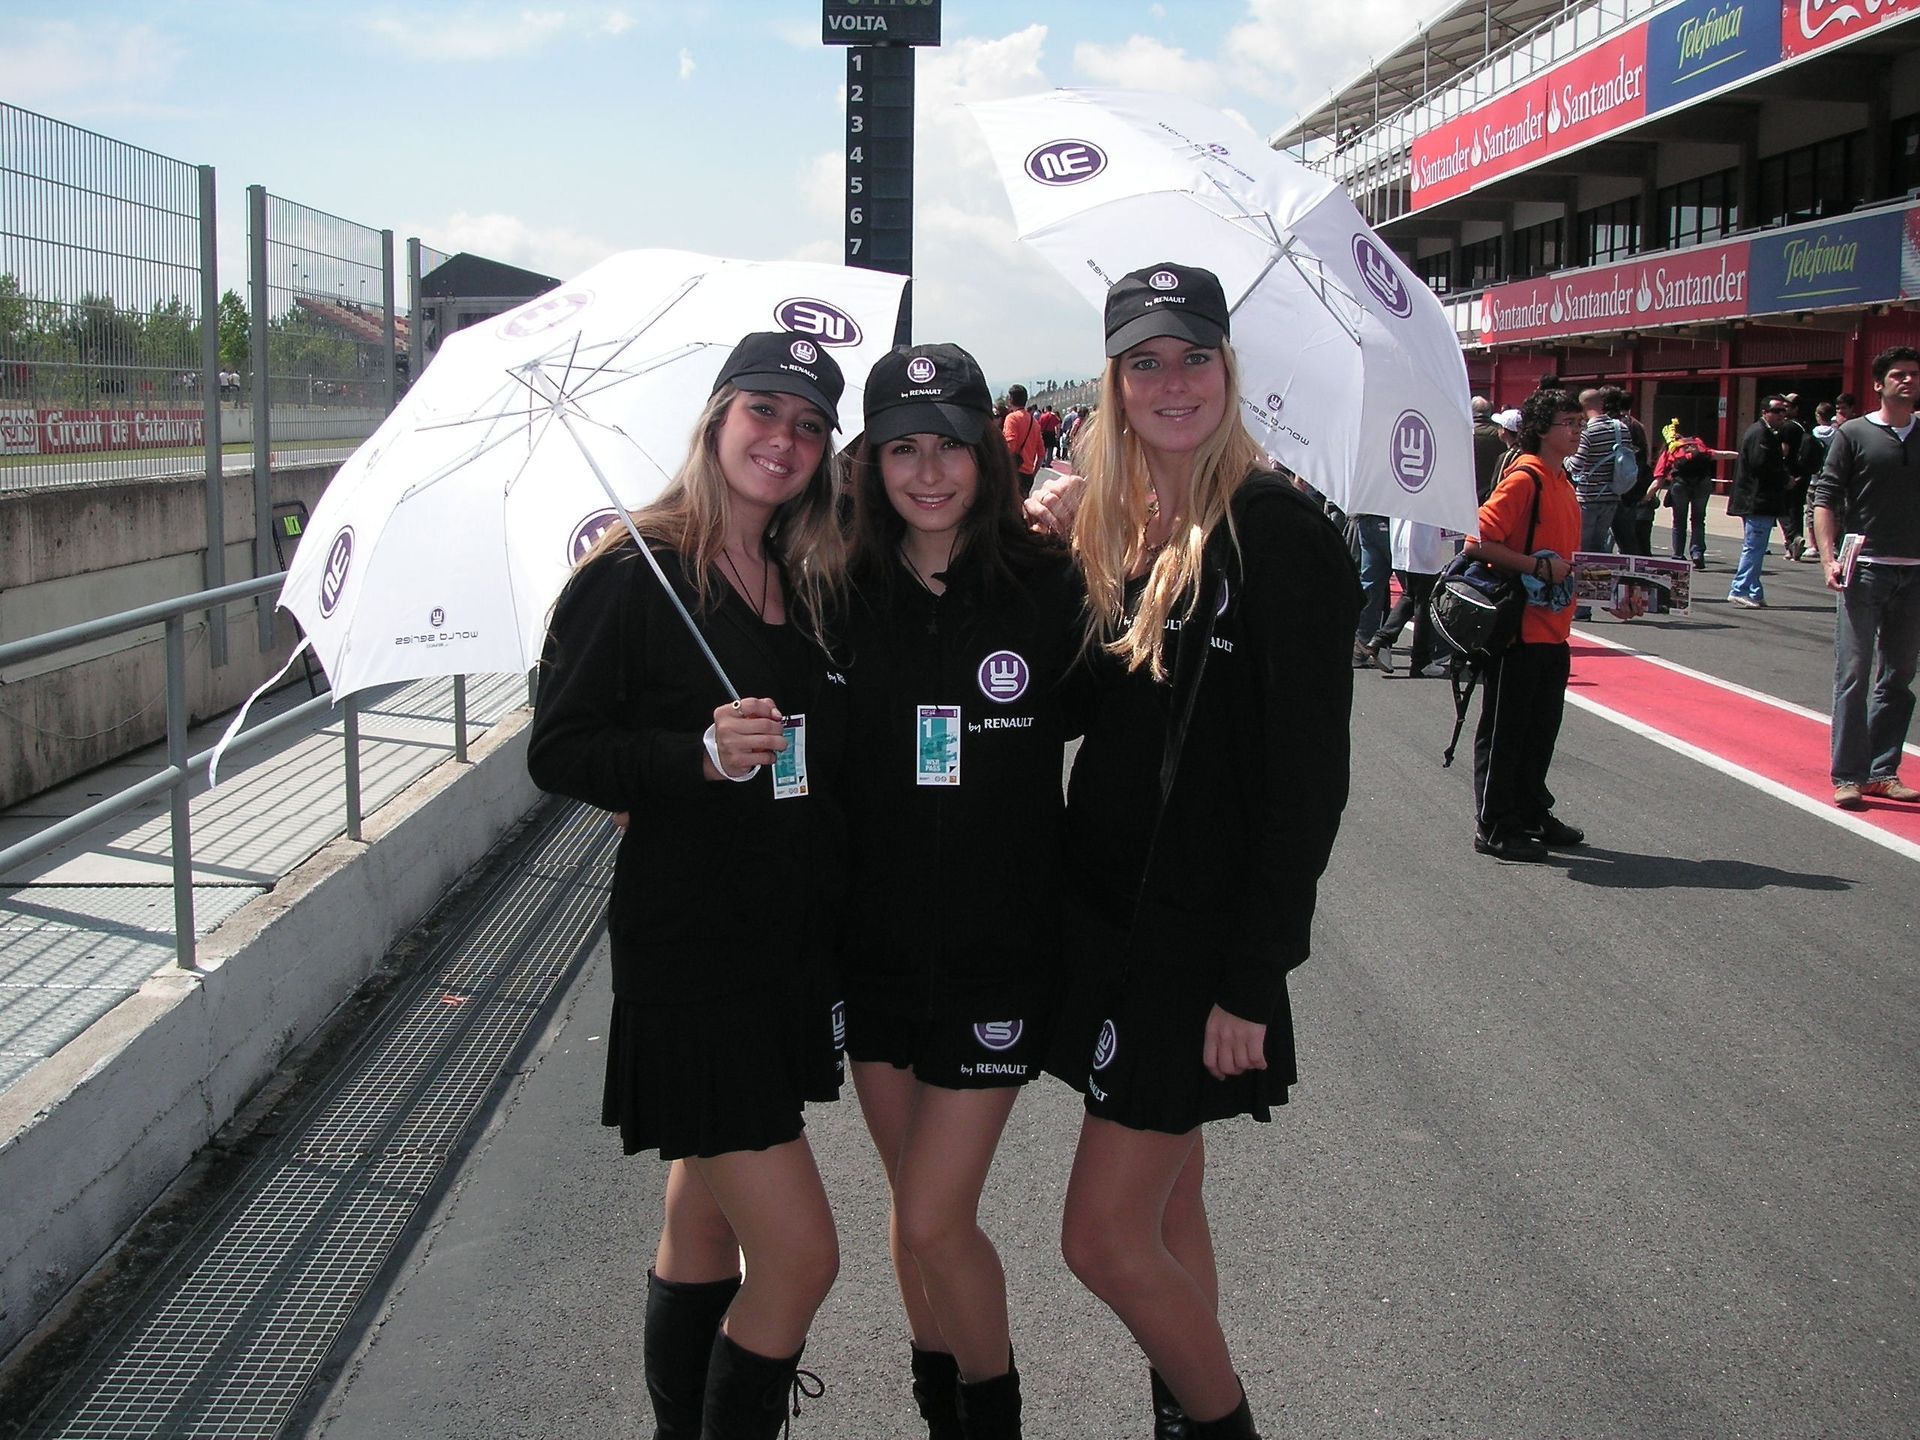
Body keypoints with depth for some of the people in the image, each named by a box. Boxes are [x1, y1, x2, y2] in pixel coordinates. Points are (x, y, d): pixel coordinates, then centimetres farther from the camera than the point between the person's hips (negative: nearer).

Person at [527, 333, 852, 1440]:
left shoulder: (811, 583, 10)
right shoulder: (634, 576, -9)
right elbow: (559, 751, -12)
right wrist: (700, 754, -24)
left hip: (796, 948, 7)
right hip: (687, 949, -6)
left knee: (706, 1231, 18)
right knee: (800, 1253, -8)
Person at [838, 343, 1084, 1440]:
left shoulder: (1047, 587, -8)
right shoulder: (845, 594, -2)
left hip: (1001, 949, -3)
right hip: (875, 941, 3)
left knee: (935, 1219, -3)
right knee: (917, 1203, 16)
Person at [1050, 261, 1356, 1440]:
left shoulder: (1277, 530, -15)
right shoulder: (1111, 527, 8)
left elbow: (1309, 777, -17)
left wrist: (1253, 982, -18)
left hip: (1202, 939, -7)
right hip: (1107, 912, 7)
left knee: (1105, 1236, -3)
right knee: (1166, 1194, 18)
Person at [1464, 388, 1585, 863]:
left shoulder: (1561, 481, 13)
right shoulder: (1523, 478, -14)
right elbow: (1478, 543, -22)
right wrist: (1541, 567, -21)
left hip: (1552, 630, 9)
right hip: (1519, 627, -9)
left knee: (1542, 727, 17)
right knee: (1504, 729, 1)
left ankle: (1532, 814, 29)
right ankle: (1494, 828, 9)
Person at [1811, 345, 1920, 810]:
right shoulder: (1853, 434, 1)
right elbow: (1825, 498, -3)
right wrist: (1829, 559, -14)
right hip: (1864, 571, -4)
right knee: (1853, 675, -5)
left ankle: (1882, 772, 17)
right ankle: (1847, 776, -1)